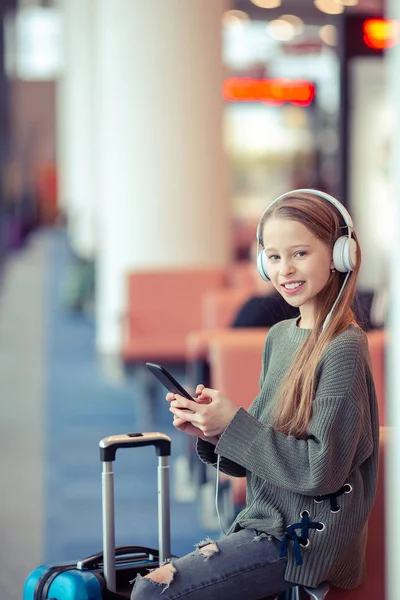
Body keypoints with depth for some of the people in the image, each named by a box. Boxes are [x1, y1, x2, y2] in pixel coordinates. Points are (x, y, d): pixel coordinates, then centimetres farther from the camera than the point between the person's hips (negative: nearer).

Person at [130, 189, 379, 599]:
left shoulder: (344, 349, -16)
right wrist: (211, 432, -5)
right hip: (264, 520, 8)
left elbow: (321, 469, -19)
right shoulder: (279, 337, 8)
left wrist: (233, 424, -17)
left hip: (304, 536, -8)